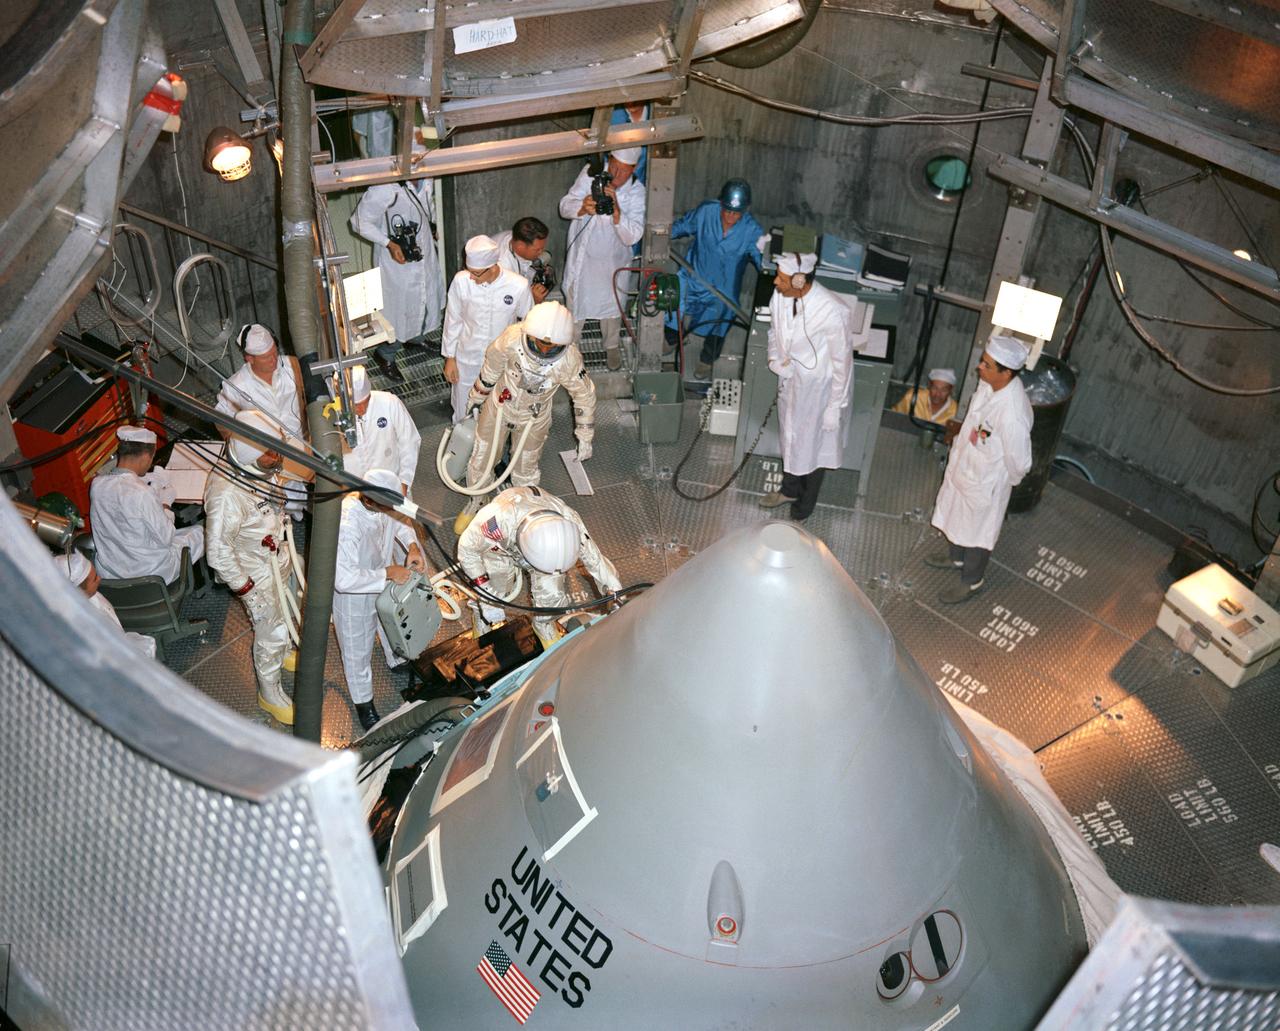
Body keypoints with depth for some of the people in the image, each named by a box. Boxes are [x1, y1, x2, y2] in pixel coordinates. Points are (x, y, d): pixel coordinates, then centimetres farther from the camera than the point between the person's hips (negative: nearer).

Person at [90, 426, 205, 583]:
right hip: (150, 573, -6)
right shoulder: (142, 494, -29)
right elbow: (166, 539, -18)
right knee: (200, 533, 15)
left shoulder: (96, 484, -9)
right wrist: (167, 513, -1)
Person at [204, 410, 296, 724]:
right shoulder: (227, 494, -40)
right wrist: (244, 589, -20)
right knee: (272, 633, 11)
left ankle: (279, 654, 60)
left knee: (281, 615, 30)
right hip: (257, 573, -7)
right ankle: (270, 695, 34)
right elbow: (218, 552, -30)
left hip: (278, 555, 7)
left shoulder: (263, 467, -15)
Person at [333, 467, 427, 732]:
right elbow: (344, 579, -45)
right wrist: (389, 573, -37)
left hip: (384, 582, 7)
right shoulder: (347, 525, -43)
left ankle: (399, 661, 65)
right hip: (354, 595, -6)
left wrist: (412, 546, -16)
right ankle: (363, 702, 43)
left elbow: (399, 522, 2)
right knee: (358, 650, 18)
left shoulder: (382, 504, -22)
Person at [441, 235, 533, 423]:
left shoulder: (518, 286, -23)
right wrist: (450, 358, 1)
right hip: (467, 359, 1)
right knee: (464, 415, 19)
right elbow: (453, 320, -5)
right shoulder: (461, 281, -20)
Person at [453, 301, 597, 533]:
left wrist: (585, 437, -5)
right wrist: (476, 396, 5)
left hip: (534, 419, -1)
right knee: (481, 458, 19)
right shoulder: (513, 338, -34)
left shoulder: (570, 361, -33)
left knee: (526, 469, 19)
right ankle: (474, 502, 47)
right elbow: (492, 366, -12)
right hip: (499, 406, 1)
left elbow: (585, 396, -14)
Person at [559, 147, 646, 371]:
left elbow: (632, 236, -29)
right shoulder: (591, 172, -18)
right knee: (575, 302, 19)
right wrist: (582, 208, -41)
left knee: (612, 305, 21)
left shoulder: (636, 192, -21)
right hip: (582, 255, 0)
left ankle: (612, 346, 48)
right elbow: (565, 205, -19)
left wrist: (616, 210, -44)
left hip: (613, 260, 0)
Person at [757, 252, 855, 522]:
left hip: (819, 388, -6)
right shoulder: (780, 295, -16)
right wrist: (776, 360, -10)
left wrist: (835, 408, -15)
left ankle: (806, 501, 43)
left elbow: (842, 362, -22)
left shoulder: (833, 313, -34)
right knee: (789, 437, 26)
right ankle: (790, 489, 52)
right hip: (790, 381, 6)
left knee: (813, 445, 17)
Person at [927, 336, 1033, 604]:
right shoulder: (989, 384, -17)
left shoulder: (1013, 414, -41)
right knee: (956, 516, 31)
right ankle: (955, 555, 59)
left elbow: (1019, 461, -26)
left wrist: (1007, 482, -9)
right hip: (963, 466, 8)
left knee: (977, 531, 18)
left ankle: (972, 581, 44)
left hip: (985, 482, -7)